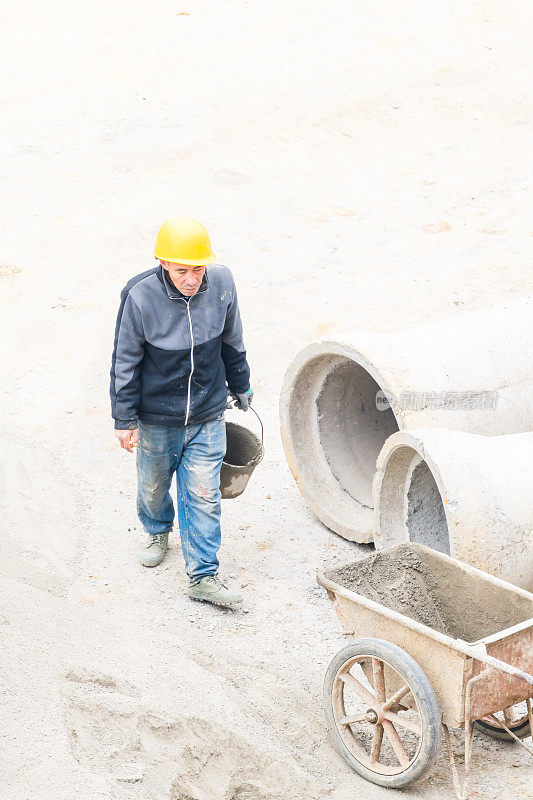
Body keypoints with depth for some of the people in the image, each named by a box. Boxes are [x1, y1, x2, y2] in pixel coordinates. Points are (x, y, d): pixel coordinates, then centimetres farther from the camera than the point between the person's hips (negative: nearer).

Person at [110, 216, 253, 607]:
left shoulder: (221, 283, -13)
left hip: (208, 416, 1)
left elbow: (232, 343, 5)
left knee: (204, 495, 2)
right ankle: (158, 531, 52)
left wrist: (240, 386, 17)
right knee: (153, 486, 21)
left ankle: (203, 575, 13)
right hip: (156, 417, -1)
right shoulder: (140, 296, -22)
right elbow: (125, 362, -11)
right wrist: (124, 418, -6)